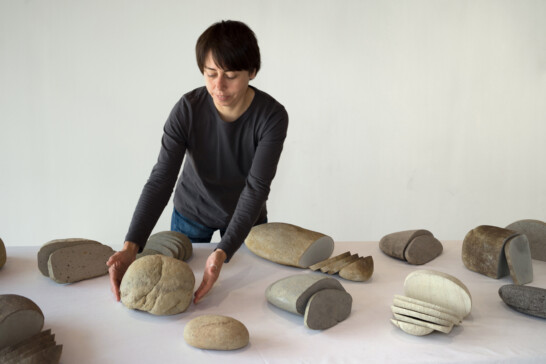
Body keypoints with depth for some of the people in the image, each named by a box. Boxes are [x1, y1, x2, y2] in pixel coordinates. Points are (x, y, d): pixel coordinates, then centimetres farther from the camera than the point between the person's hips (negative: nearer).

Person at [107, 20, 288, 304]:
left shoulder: (272, 117, -27)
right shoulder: (187, 110, -25)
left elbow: (256, 187, -32)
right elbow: (161, 179, -28)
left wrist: (222, 253, -44)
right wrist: (131, 246, -41)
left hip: (246, 218, 0)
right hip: (191, 215, 1)